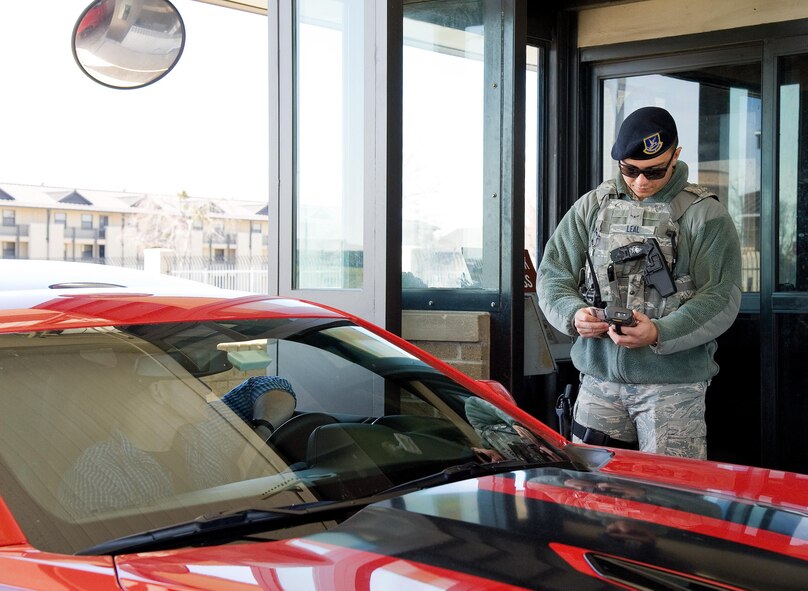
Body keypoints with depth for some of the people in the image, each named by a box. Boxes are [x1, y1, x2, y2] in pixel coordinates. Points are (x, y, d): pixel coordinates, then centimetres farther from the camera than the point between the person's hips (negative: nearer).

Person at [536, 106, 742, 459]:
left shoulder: (705, 215, -1)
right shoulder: (592, 206, 10)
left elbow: (721, 298, -8)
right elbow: (553, 274, 10)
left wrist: (660, 333, -23)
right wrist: (574, 314, -12)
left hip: (673, 385, -3)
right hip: (599, 380, 3)